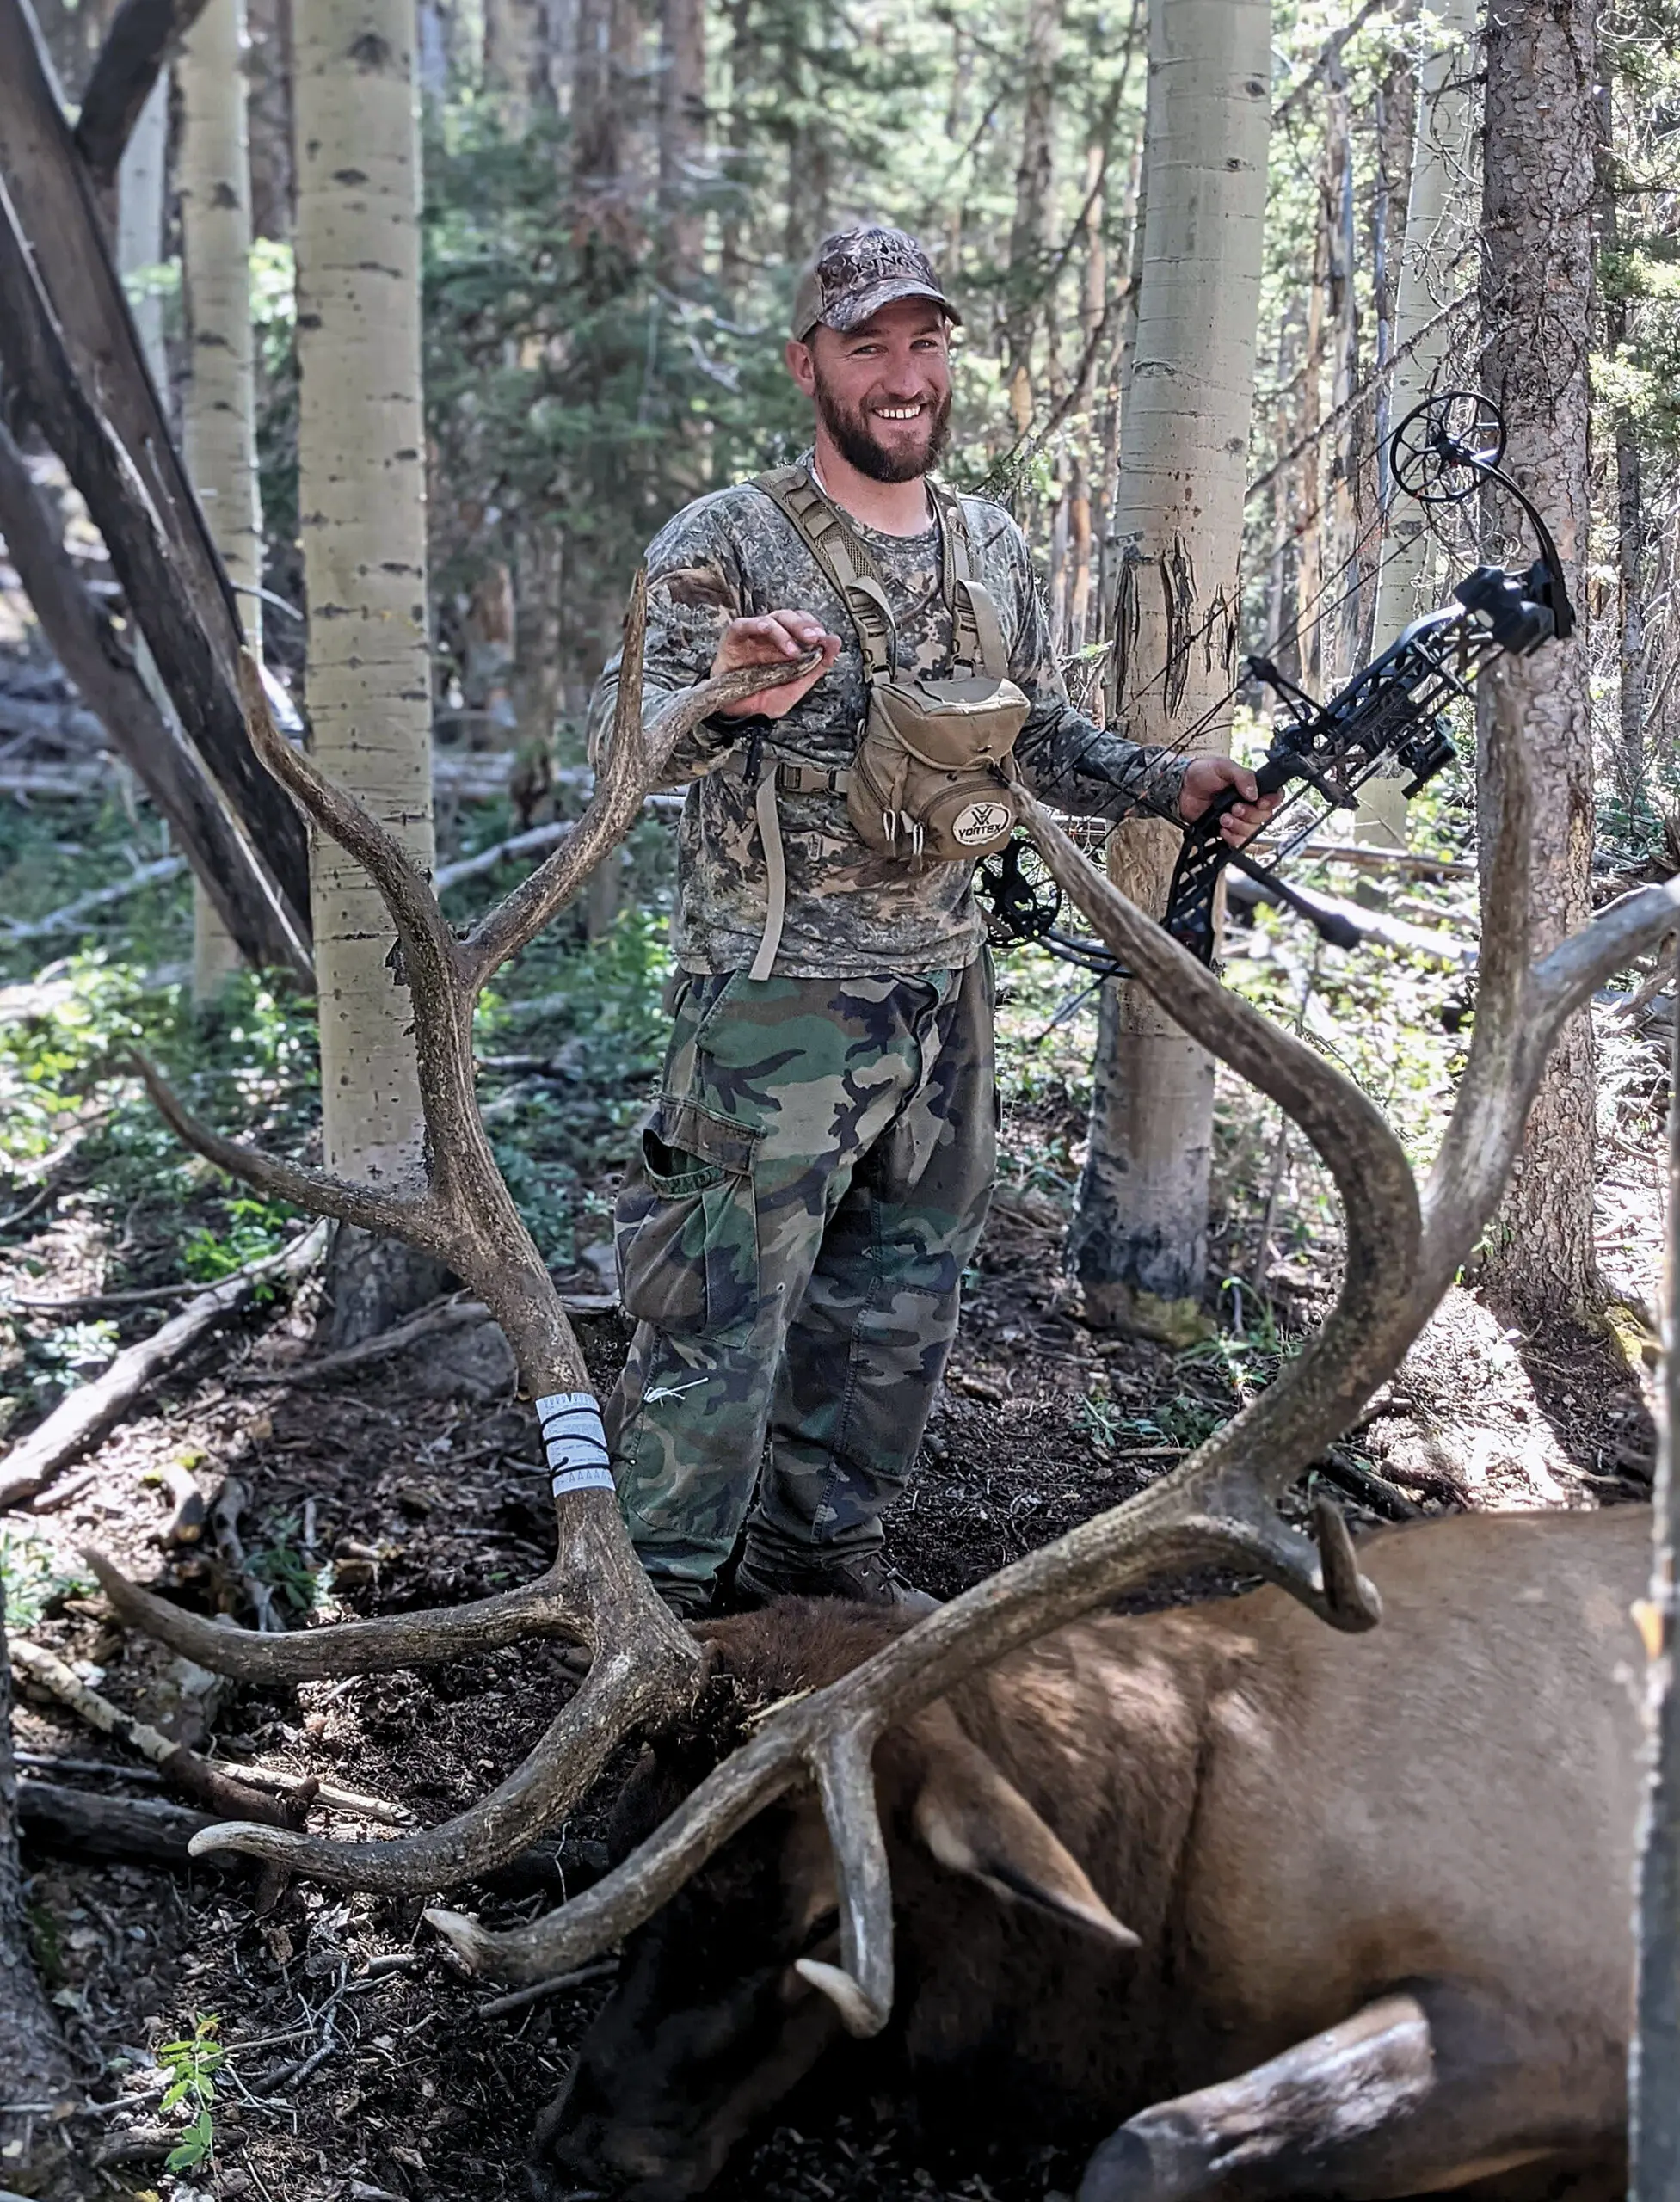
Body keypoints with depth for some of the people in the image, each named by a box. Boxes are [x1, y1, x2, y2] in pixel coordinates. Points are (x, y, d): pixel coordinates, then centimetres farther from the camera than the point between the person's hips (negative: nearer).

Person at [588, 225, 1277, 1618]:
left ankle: (821, 1543, 32)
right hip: (777, 997, -6)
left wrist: (1172, 784, 4)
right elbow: (624, 729, -19)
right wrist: (728, 694, -40)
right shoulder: (729, 543, -9)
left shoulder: (996, 550, 10)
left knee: (900, 1299, 15)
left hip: (944, 989, 7)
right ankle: (654, 1591, 12)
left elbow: (1045, 740, 19)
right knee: (727, 1303, -2)